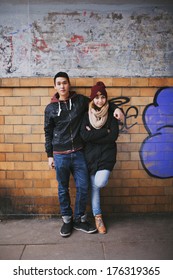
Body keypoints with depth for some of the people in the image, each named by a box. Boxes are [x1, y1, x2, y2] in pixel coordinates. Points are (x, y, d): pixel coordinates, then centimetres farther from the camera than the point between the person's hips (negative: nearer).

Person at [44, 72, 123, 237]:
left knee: (83, 187, 3)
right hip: (60, 155, -1)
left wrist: (115, 108, -1)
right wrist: (49, 155, 5)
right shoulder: (50, 108, 2)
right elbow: (48, 133, 7)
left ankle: (79, 220, 21)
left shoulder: (80, 100, 3)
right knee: (63, 189, 8)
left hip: (78, 153, 1)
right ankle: (67, 220, 25)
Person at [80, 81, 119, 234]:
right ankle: (98, 216, 25)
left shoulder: (111, 114, 0)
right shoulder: (86, 115, -1)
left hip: (107, 154, -1)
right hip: (91, 155, 1)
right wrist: (105, 132, -14)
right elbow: (84, 135, -14)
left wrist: (94, 135, -13)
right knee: (94, 186, 8)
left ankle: (103, 176, 15)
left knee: (100, 183, -22)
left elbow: (114, 136, -11)